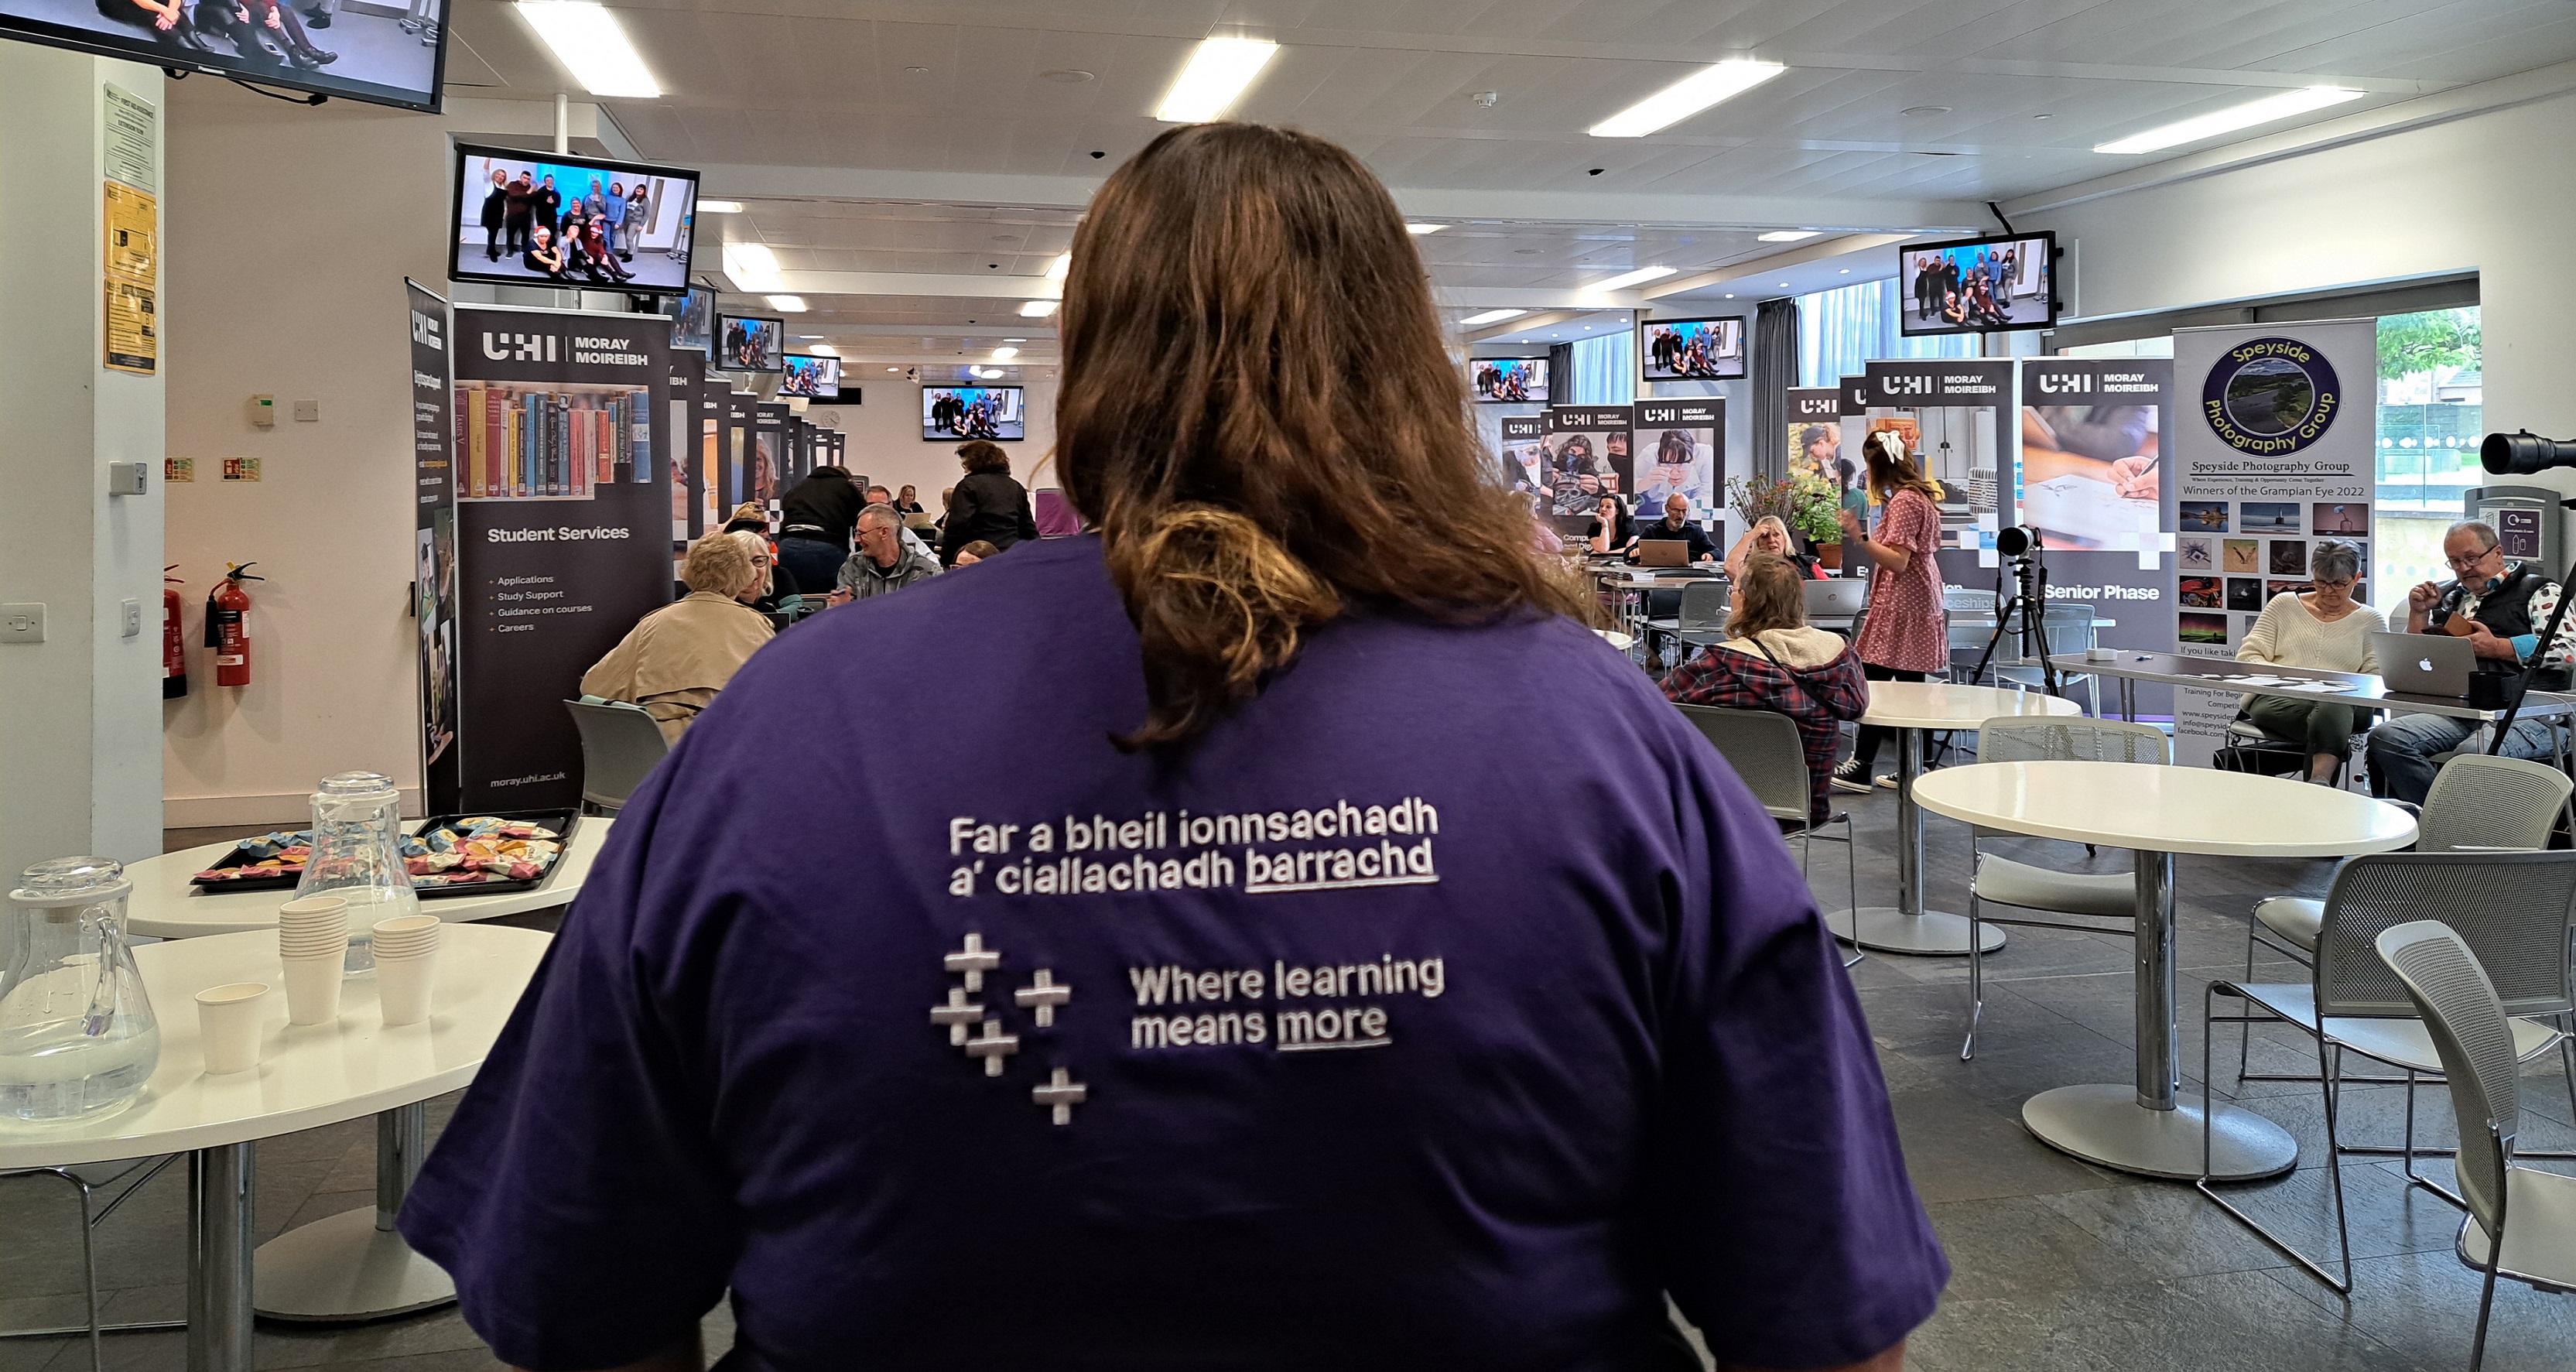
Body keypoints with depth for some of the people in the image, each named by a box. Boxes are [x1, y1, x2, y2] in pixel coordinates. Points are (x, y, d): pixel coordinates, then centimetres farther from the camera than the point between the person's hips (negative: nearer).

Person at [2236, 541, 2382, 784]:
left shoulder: (2371, 621, 19)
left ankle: (2319, 781, -56)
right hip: (2276, 699, 1)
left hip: (2342, 703, -1)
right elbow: (2248, 656, 12)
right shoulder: (2285, 604, 19)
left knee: (2330, 710, -41)